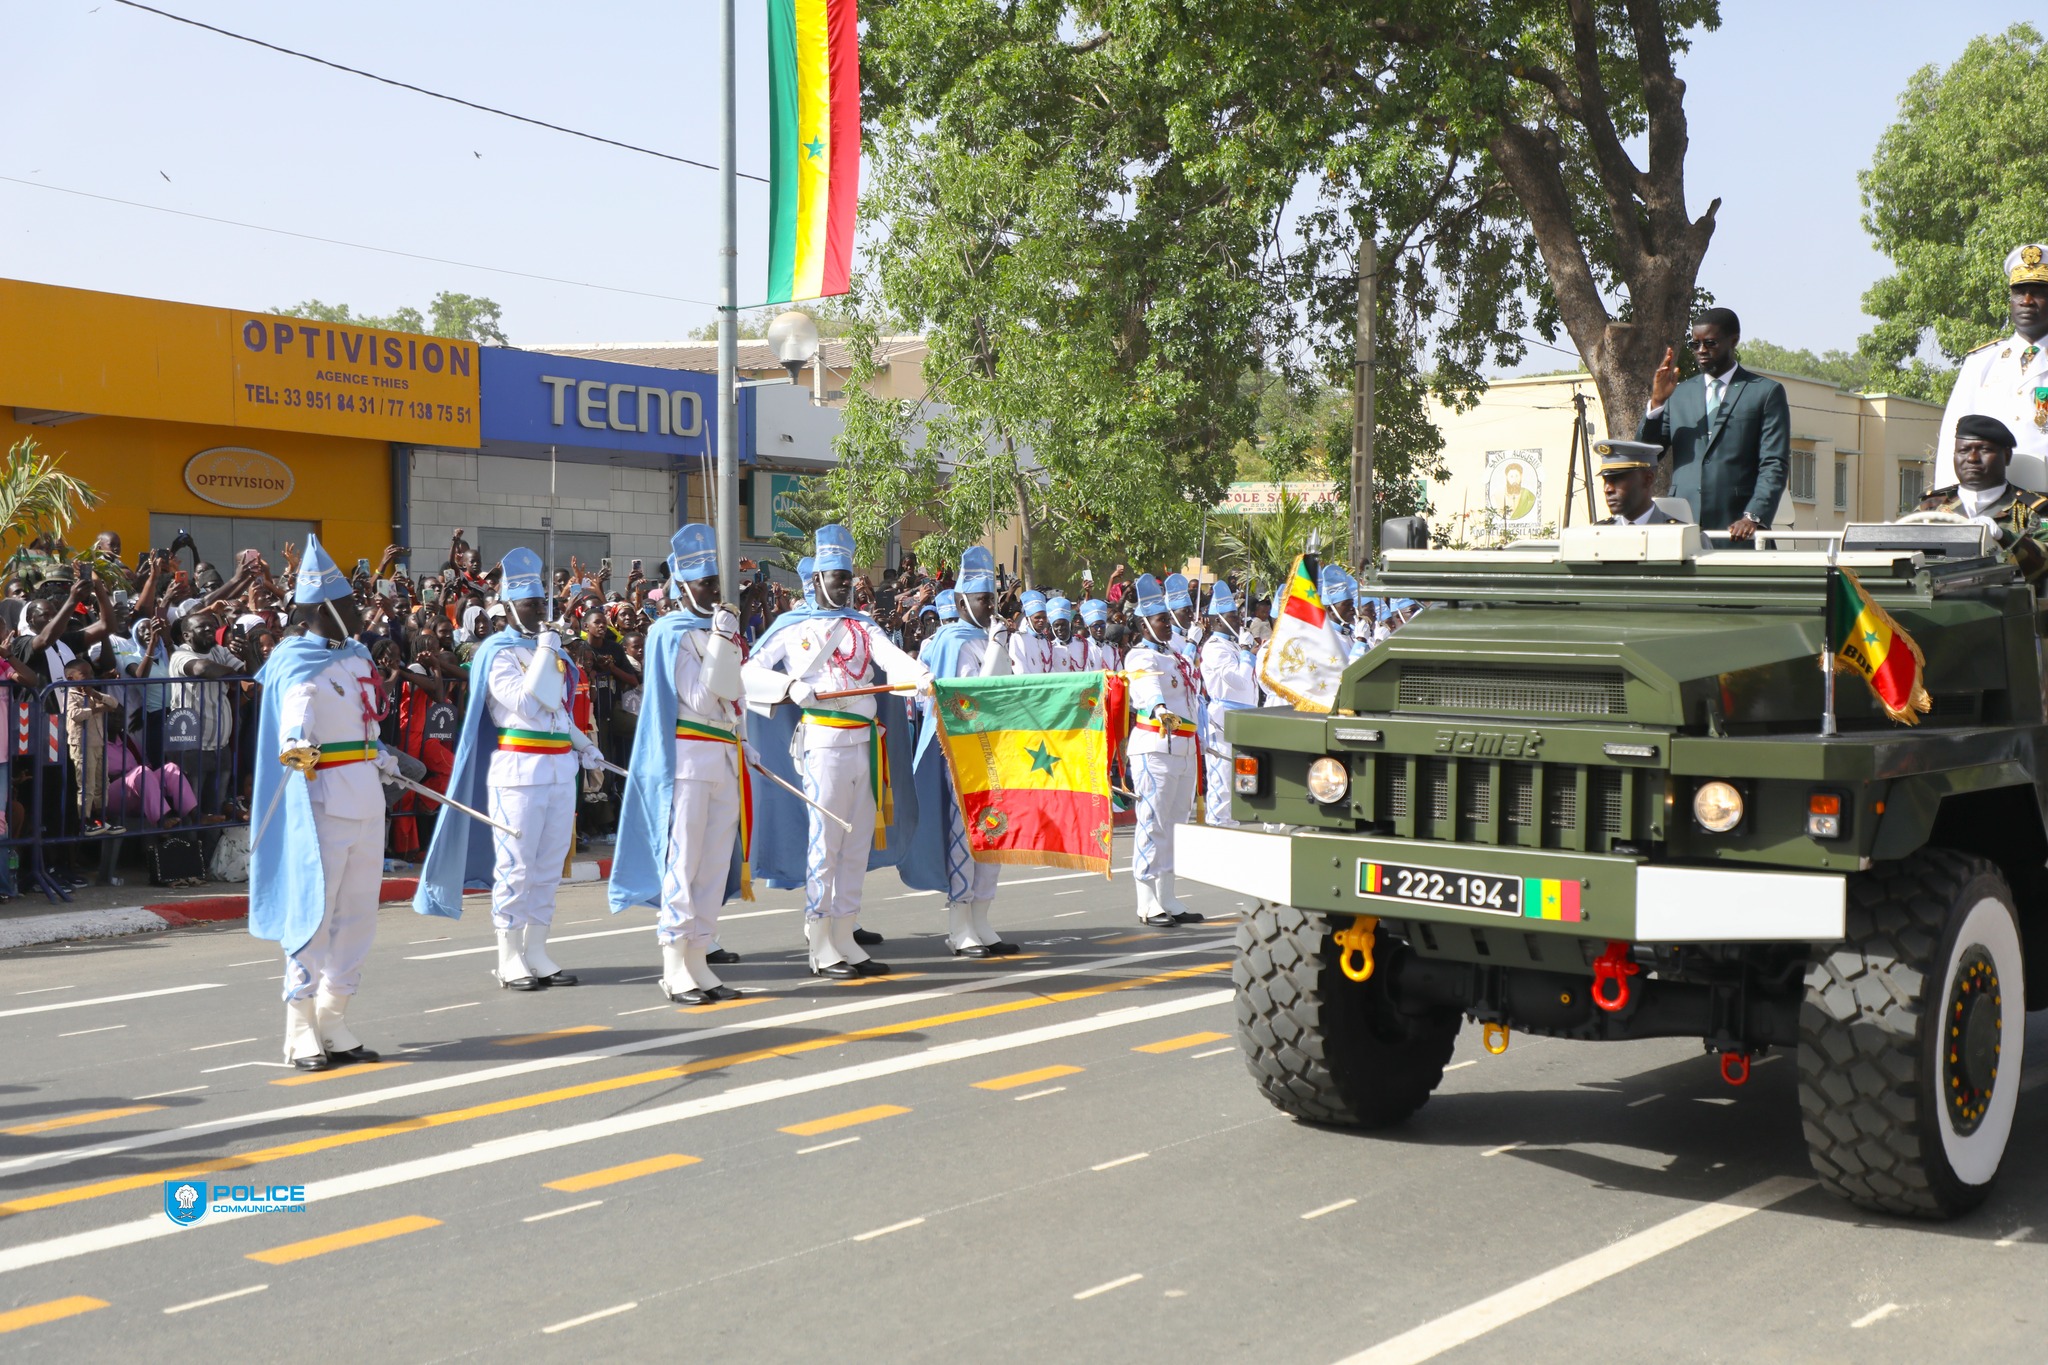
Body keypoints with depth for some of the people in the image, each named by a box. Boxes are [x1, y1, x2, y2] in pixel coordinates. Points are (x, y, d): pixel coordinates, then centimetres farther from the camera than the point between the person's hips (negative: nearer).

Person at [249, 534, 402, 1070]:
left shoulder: (356, 655, 12)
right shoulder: (298, 665, -12)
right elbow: (296, 714, -31)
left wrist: (383, 759, 37)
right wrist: (295, 745, -50)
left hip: (365, 799, 8)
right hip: (320, 799, -8)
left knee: (358, 915, 10)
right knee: (313, 913, -5)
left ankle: (333, 1021, 18)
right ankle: (301, 1031, 1)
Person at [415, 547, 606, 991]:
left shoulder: (554, 648, 17)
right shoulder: (498, 654, -6)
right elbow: (526, 703, -20)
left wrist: (584, 746, 17)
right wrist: (545, 650, -16)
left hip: (560, 768, 7)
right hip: (519, 770, -7)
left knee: (549, 867, 9)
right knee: (516, 866, -4)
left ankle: (536, 952, 16)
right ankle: (510, 958, 1)